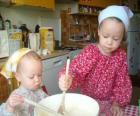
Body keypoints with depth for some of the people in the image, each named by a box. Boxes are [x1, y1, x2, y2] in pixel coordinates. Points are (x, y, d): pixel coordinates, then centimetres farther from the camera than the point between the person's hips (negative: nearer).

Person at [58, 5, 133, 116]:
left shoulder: (121, 55, -6)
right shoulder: (89, 51, -17)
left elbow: (122, 82, -1)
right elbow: (76, 70, -25)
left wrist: (117, 103, -8)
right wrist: (67, 80, -46)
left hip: (108, 102, 2)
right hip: (88, 100, -1)